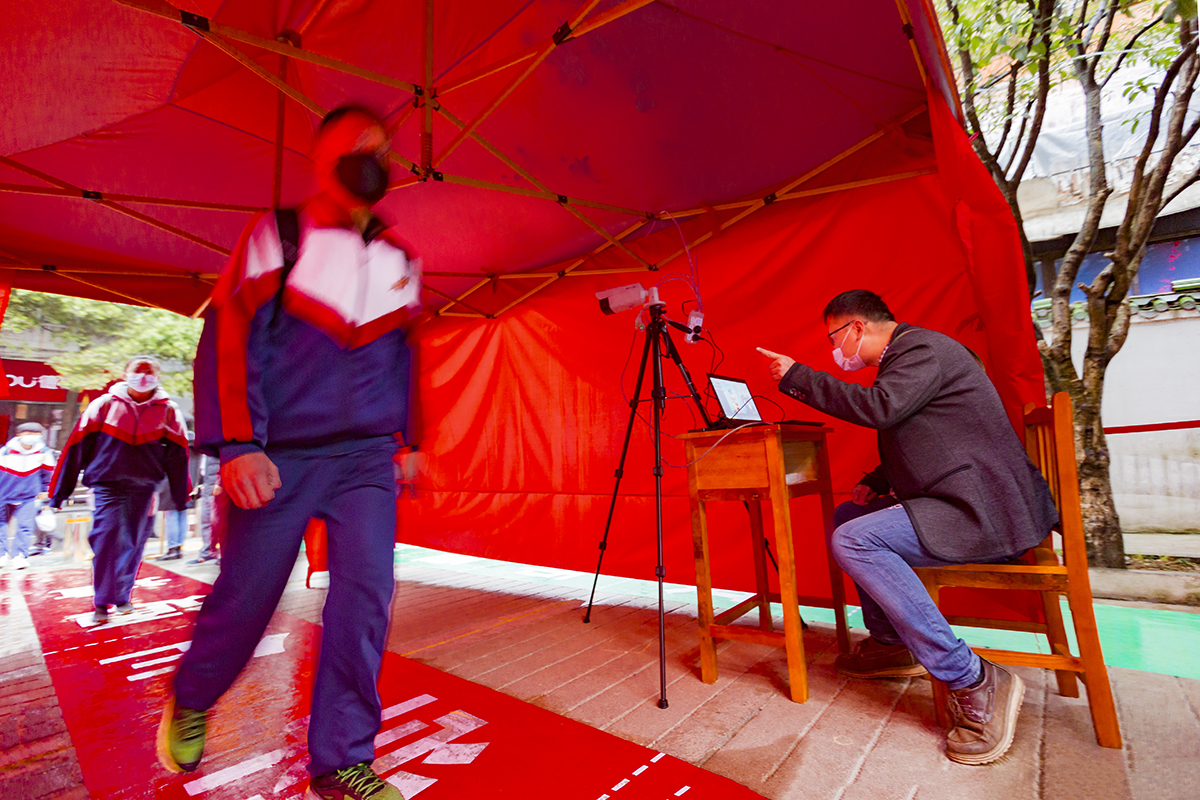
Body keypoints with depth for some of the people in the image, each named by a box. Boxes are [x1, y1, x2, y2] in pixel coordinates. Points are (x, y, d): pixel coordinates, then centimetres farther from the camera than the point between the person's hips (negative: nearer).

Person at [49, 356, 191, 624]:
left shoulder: (168, 411, 6)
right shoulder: (104, 405, 3)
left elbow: (177, 456, 8)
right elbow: (77, 447, 4)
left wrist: (182, 497, 6)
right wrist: (58, 492, 3)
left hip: (144, 489, 1)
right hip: (107, 485, -1)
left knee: (133, 544, 7)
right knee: (106, 539, -9)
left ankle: (123, 597, 24)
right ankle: (102, 603, 4)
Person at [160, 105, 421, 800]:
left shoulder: (402, 262, 13)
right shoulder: (276, 237, 2)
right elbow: (229, 339, -5)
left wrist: (407, 438, 21)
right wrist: (237, 443, -15)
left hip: (367, 459, 3)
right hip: (279, 457, -2)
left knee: (367, 591, -8)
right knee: (246, 595, 8)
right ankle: (190, 703, 42)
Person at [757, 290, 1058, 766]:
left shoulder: (922, 347, -12)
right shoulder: (903, 356, 19)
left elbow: (879, 407, -29)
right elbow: (906, 442, 25)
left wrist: (796, 377, -20)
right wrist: (875, 483, 9)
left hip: (988, 509, -11)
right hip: (965, 501, 11)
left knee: (853, 540, -22)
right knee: (847, 516, 13)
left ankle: (975, 683, -16)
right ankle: (892, 645, 21)